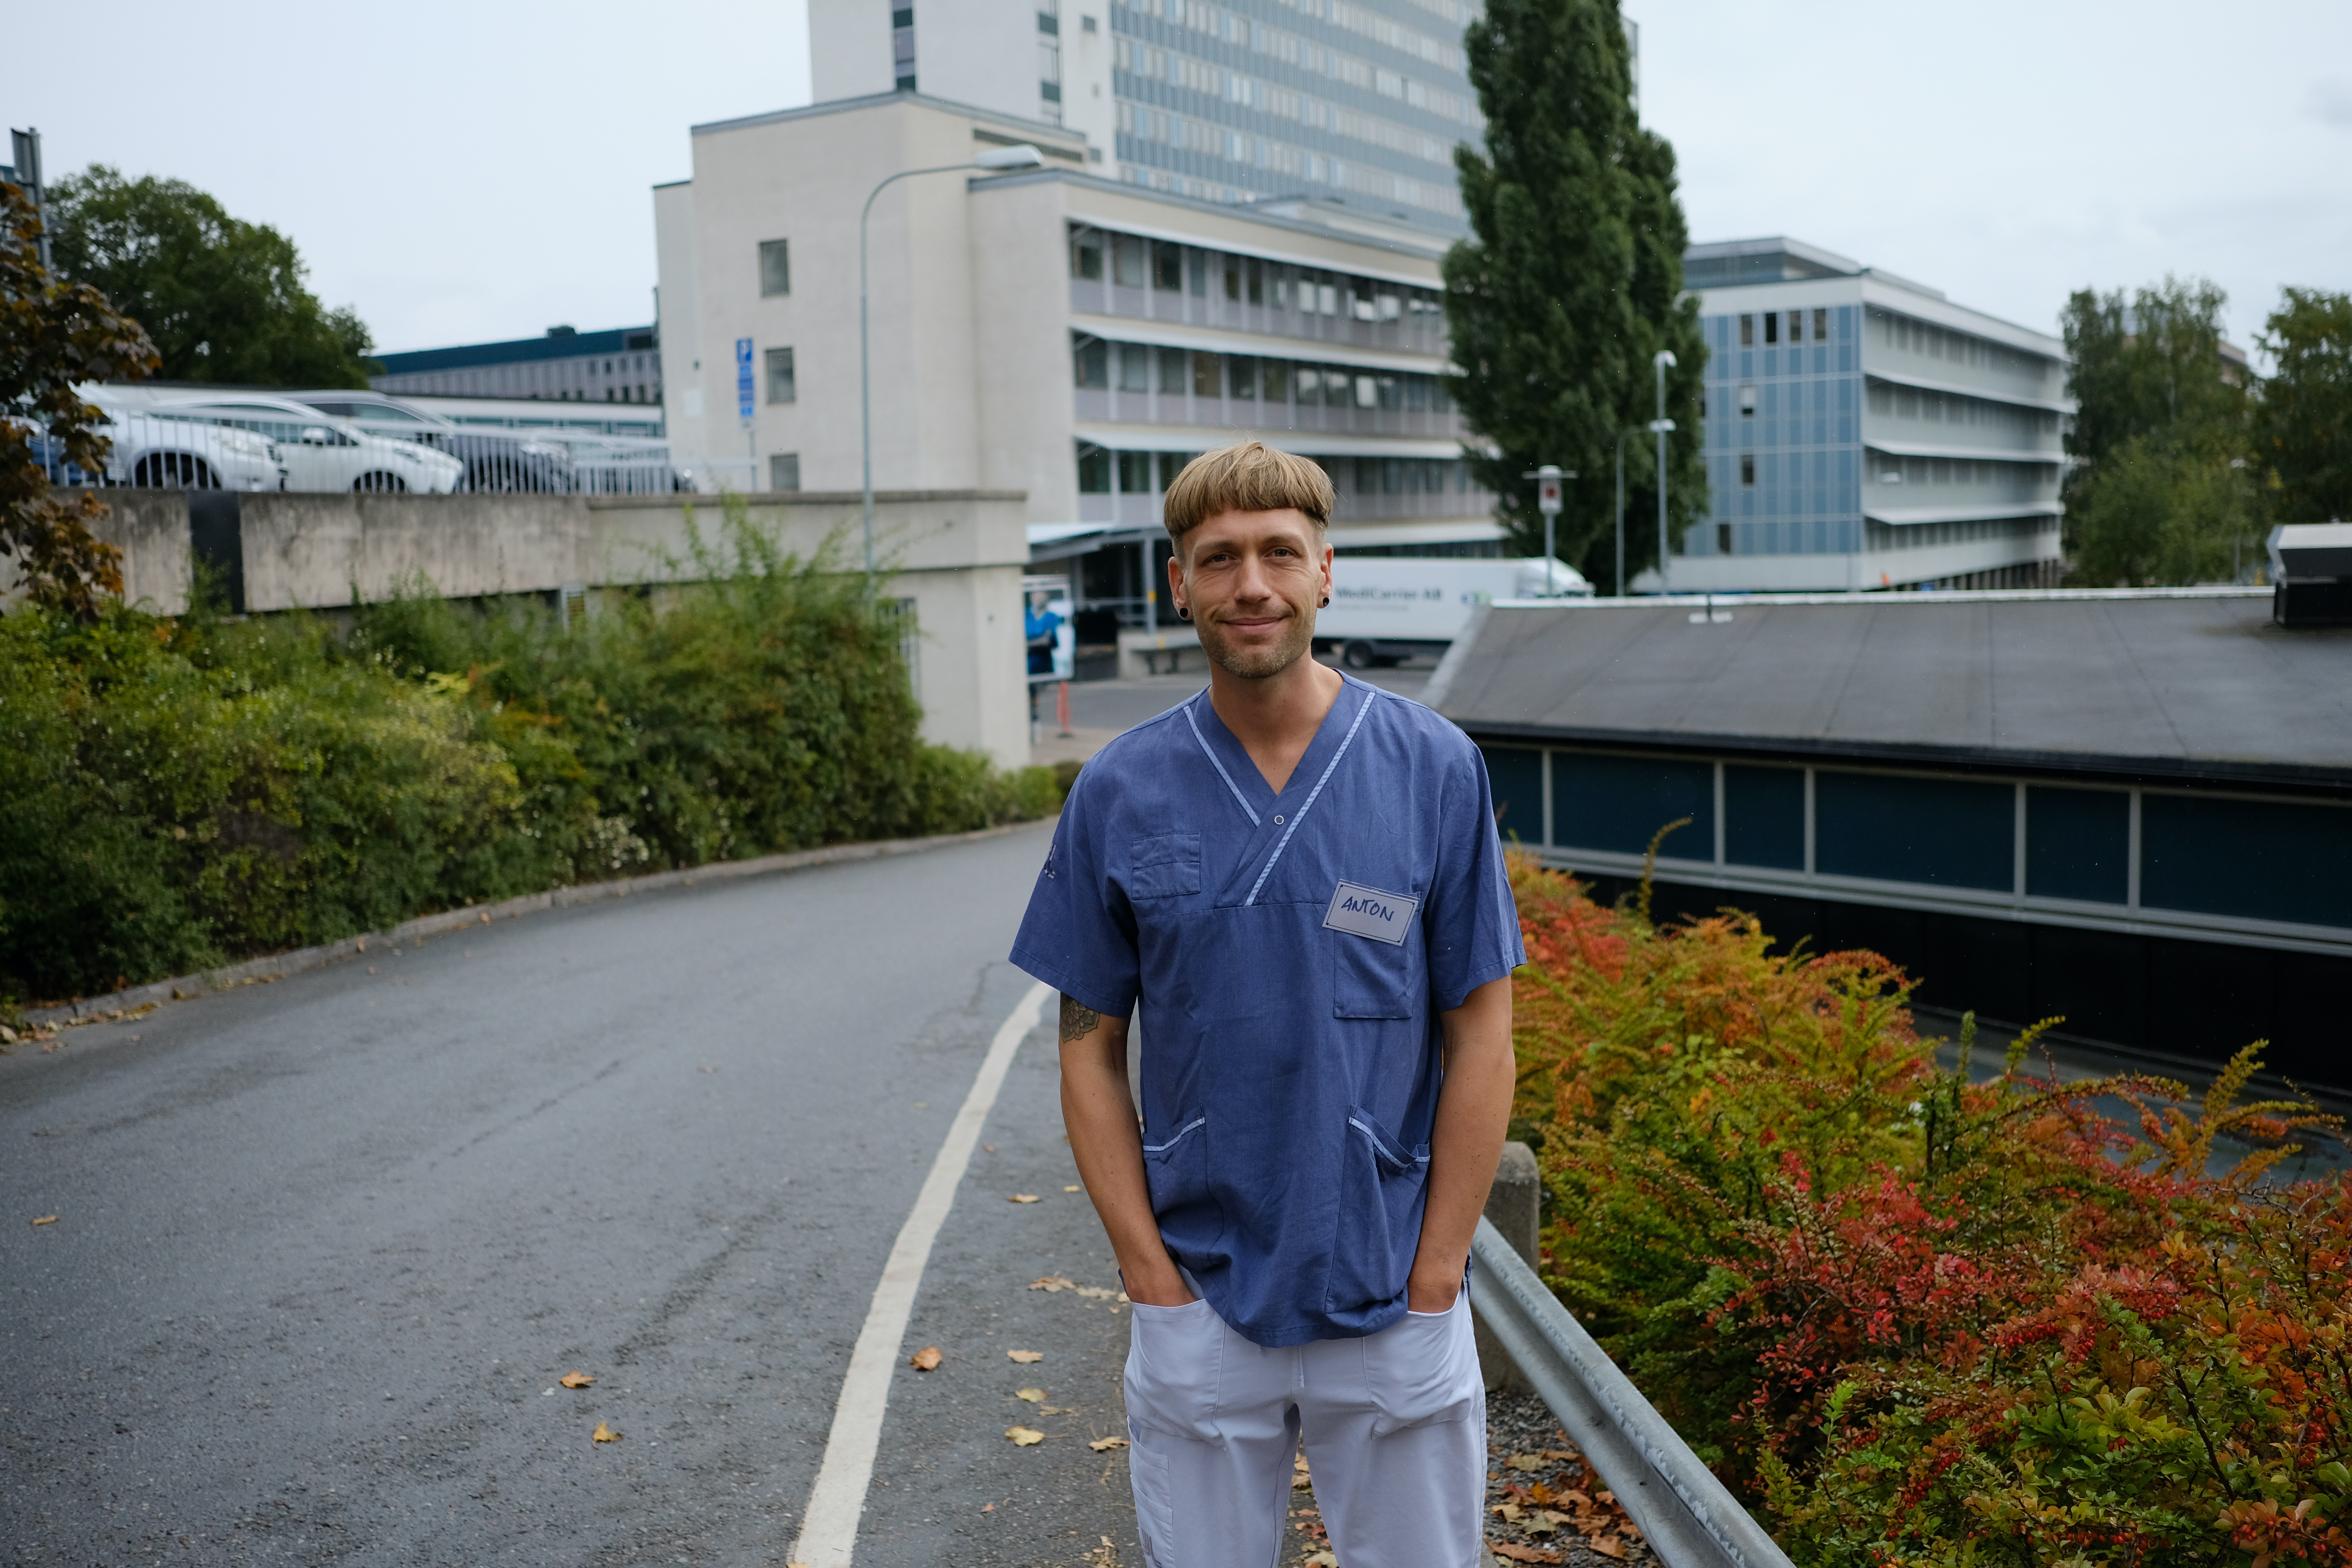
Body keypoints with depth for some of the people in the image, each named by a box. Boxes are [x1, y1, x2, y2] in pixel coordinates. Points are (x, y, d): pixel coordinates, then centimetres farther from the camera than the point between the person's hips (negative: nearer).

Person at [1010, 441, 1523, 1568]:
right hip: (1199, 1316, 1)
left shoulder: (1433, 769, -4)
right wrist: (1152, 1278, -4)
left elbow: (1481, 1039, -3)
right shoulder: (1120, 792, -1)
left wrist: (1432, 1283, -6)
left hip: (1395, 1311, -1)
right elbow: (1092, 1049, 2)